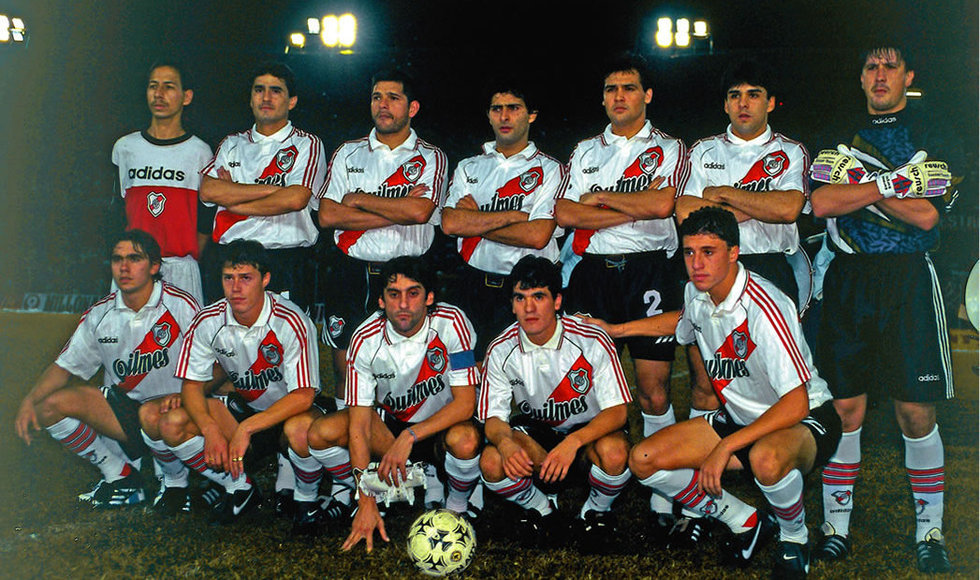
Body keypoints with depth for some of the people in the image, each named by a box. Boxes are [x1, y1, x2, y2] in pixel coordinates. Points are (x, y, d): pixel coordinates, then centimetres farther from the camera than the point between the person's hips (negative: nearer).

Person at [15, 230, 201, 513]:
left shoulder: (182, 306, -12)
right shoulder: (100, 314, 2)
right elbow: (66, 365, 9)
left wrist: (183, 394, -29)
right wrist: (30, 401, -7)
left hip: (167, 407, -5)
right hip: (122, 404, 5)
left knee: (152, 416, -40)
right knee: (51, 404, -14)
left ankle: (176, 482, -5)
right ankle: (121, 476, 4)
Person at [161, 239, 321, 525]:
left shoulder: (290, 322, -24)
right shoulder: (208, 321, -10)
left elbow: (303, 395, -25)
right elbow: (192, 385, -5)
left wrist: (246, 428, -33)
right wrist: (210, 430, -25)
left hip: (287, 411, -5)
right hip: (242, 406, 5)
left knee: (300, 430, -40)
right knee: (173, 424, -18)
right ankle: (240, 488, 1)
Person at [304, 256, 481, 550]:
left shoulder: (451, 322, -22)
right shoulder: (366, 339, -17)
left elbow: (465, 402, -22)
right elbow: (359, 422, -18)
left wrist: (410, 436, -32)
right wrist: (367, 502, -23)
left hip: (442, 426, -2)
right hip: (389, 423, 2)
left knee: (465, 440, -37)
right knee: (322, 433, -23)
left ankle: (457, 506, -5)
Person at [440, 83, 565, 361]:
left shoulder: (550, 170, 2)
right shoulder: (468, 167, 13)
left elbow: (537, 236, -12)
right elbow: (450, 223, -4)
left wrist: (474, 223, -5)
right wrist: (514, 215, -9)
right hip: (473, 286, 3)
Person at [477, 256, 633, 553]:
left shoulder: (592, 342, -21)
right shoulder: (502, 350, -13)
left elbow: (617, 411, -21)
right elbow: (493, 418, -9)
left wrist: (573, 442, -40)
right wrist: (506, 442, -35)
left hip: (589, 429, -2)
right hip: (534, 431, 2)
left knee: (614, 453, -37)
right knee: (491, 464, -28)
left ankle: (597, 511, -1)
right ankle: (541, 508, 5)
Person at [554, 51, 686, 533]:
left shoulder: (668, 149, 9)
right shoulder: (585, 151, 18)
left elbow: (662, 204, -11)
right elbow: (565, 213, 2)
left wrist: (602, 196, -1)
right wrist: (634, 209, -4)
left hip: (649, 271, -3)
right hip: (592, 271, 3)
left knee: (653, 387, -5)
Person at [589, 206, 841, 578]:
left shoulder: (762, 308, -29)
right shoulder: (696, 293, -5)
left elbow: (796, 403, -31)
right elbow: (684, 322, 23)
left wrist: (726, 448, -34)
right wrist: (617, 329, 21)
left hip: (806, 419, -7)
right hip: (742, 418, 7)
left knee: (766, 459, -43)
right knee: (643, 460, -7)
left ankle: (794, 539, -7)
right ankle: (748, 524, 8)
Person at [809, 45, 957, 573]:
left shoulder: (930, 133, 7)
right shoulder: (843, 136, 14)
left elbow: (926, 214, -7)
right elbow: (821, 203, -3)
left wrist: (857, 180, -8)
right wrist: (894, 182, -12)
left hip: (907, 278, -2)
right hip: (848, 280, 2)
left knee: (916, 411, -3)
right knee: (844, 408, 2)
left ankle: (929, 528, 12)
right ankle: (836, 524, 12)